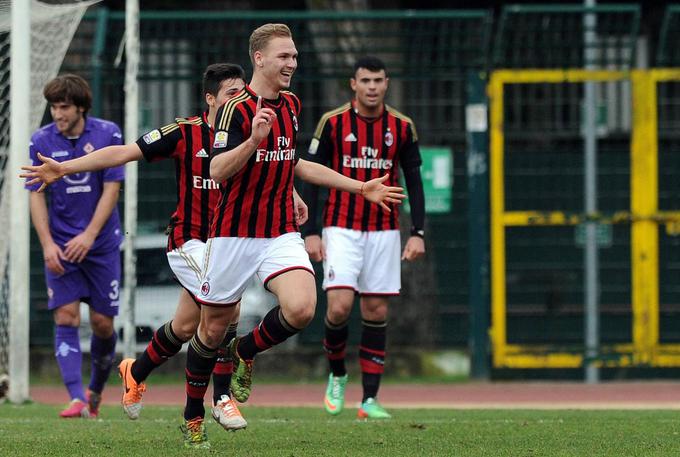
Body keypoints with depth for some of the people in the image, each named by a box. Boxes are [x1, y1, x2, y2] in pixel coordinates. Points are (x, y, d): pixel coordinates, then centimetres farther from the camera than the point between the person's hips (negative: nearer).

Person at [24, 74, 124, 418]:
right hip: (60, 246, 0)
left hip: (100, 244, 0)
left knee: (102, 323, 3)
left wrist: (89, 235, -17)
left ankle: (96, 390, 26)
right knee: (66, 317, -13)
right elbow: (36, 195, -2)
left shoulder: (108, 134, -5)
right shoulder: (41, 141, -3)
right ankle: (77, 399, -19)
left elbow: (111, 189, -7)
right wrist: (47, 244, -13)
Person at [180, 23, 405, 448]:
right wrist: (254, 139, -37)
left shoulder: (291, 105, 9)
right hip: (234, 234, -5)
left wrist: (361, 187, 23)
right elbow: (217, 170, -22)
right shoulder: (236, 109, -13)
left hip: (282, 234, 5)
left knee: (301, 308, -20)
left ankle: (246, 351, 10)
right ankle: (193, 414, 26)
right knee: (213, 328, 5)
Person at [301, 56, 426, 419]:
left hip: (383, 232, 2)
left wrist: (418, 233, -1)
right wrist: (310, 233, -7)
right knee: (339, 306, -15)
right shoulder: (333, 123, -3)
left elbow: (414, 182, 8)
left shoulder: (402, 127, 3)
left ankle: (369, 400, 5)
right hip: (341, 229, -2)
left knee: (376, 312, 1)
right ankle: (337, 375, 12)